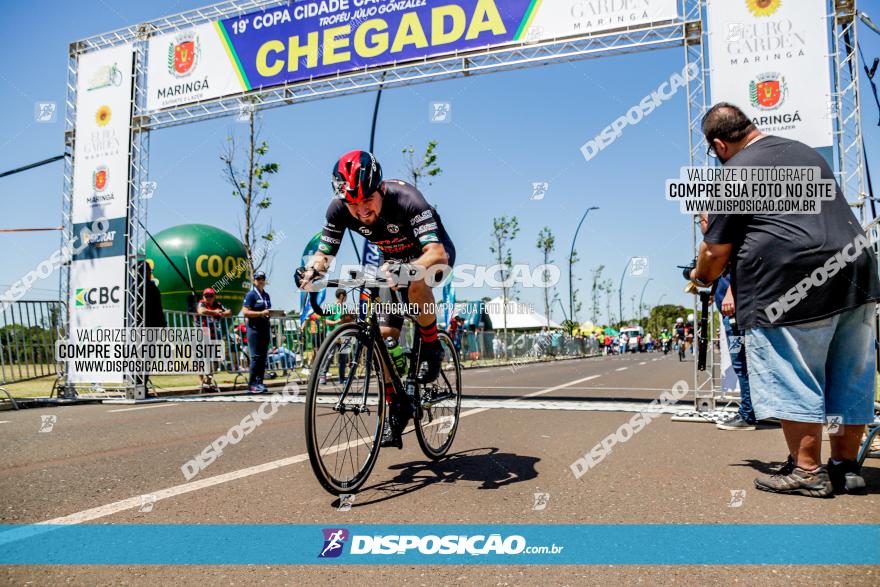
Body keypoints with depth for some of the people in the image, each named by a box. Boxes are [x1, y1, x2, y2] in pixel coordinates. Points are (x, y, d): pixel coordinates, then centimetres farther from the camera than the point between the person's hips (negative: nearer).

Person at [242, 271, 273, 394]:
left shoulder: (266, 295, 17)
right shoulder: (251, 295, -4)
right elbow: (245, 312, -12)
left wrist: (271, 313, 5)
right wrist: (261, 313, -20)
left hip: (265, 328, 7)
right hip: (254, 328, -7)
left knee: (263, 357, 6)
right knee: (256, 357, -9)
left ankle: (259, 382, 10)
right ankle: (252, 384, -4)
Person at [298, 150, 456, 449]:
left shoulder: (405, 199, -38)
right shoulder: (339, 210, -23)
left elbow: (437, 254, -48)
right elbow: (324, 252, -16)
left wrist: (406, 269, -66)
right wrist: (312, 269, -38)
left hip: (432, 254, -4)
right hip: (394, 262, 5)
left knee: (416, 282, -40)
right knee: (383, 333, -8)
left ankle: (431, 348, -14)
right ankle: (397, 405, 8)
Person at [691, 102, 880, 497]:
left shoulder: (735, 173, -4)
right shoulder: (806, 153, 22)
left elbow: (716, 252, -7)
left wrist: (700, 277, 16)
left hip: (790, 285, -8)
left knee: (792, 381, 1)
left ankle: (807, 471, 6)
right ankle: (846, 466, 24)